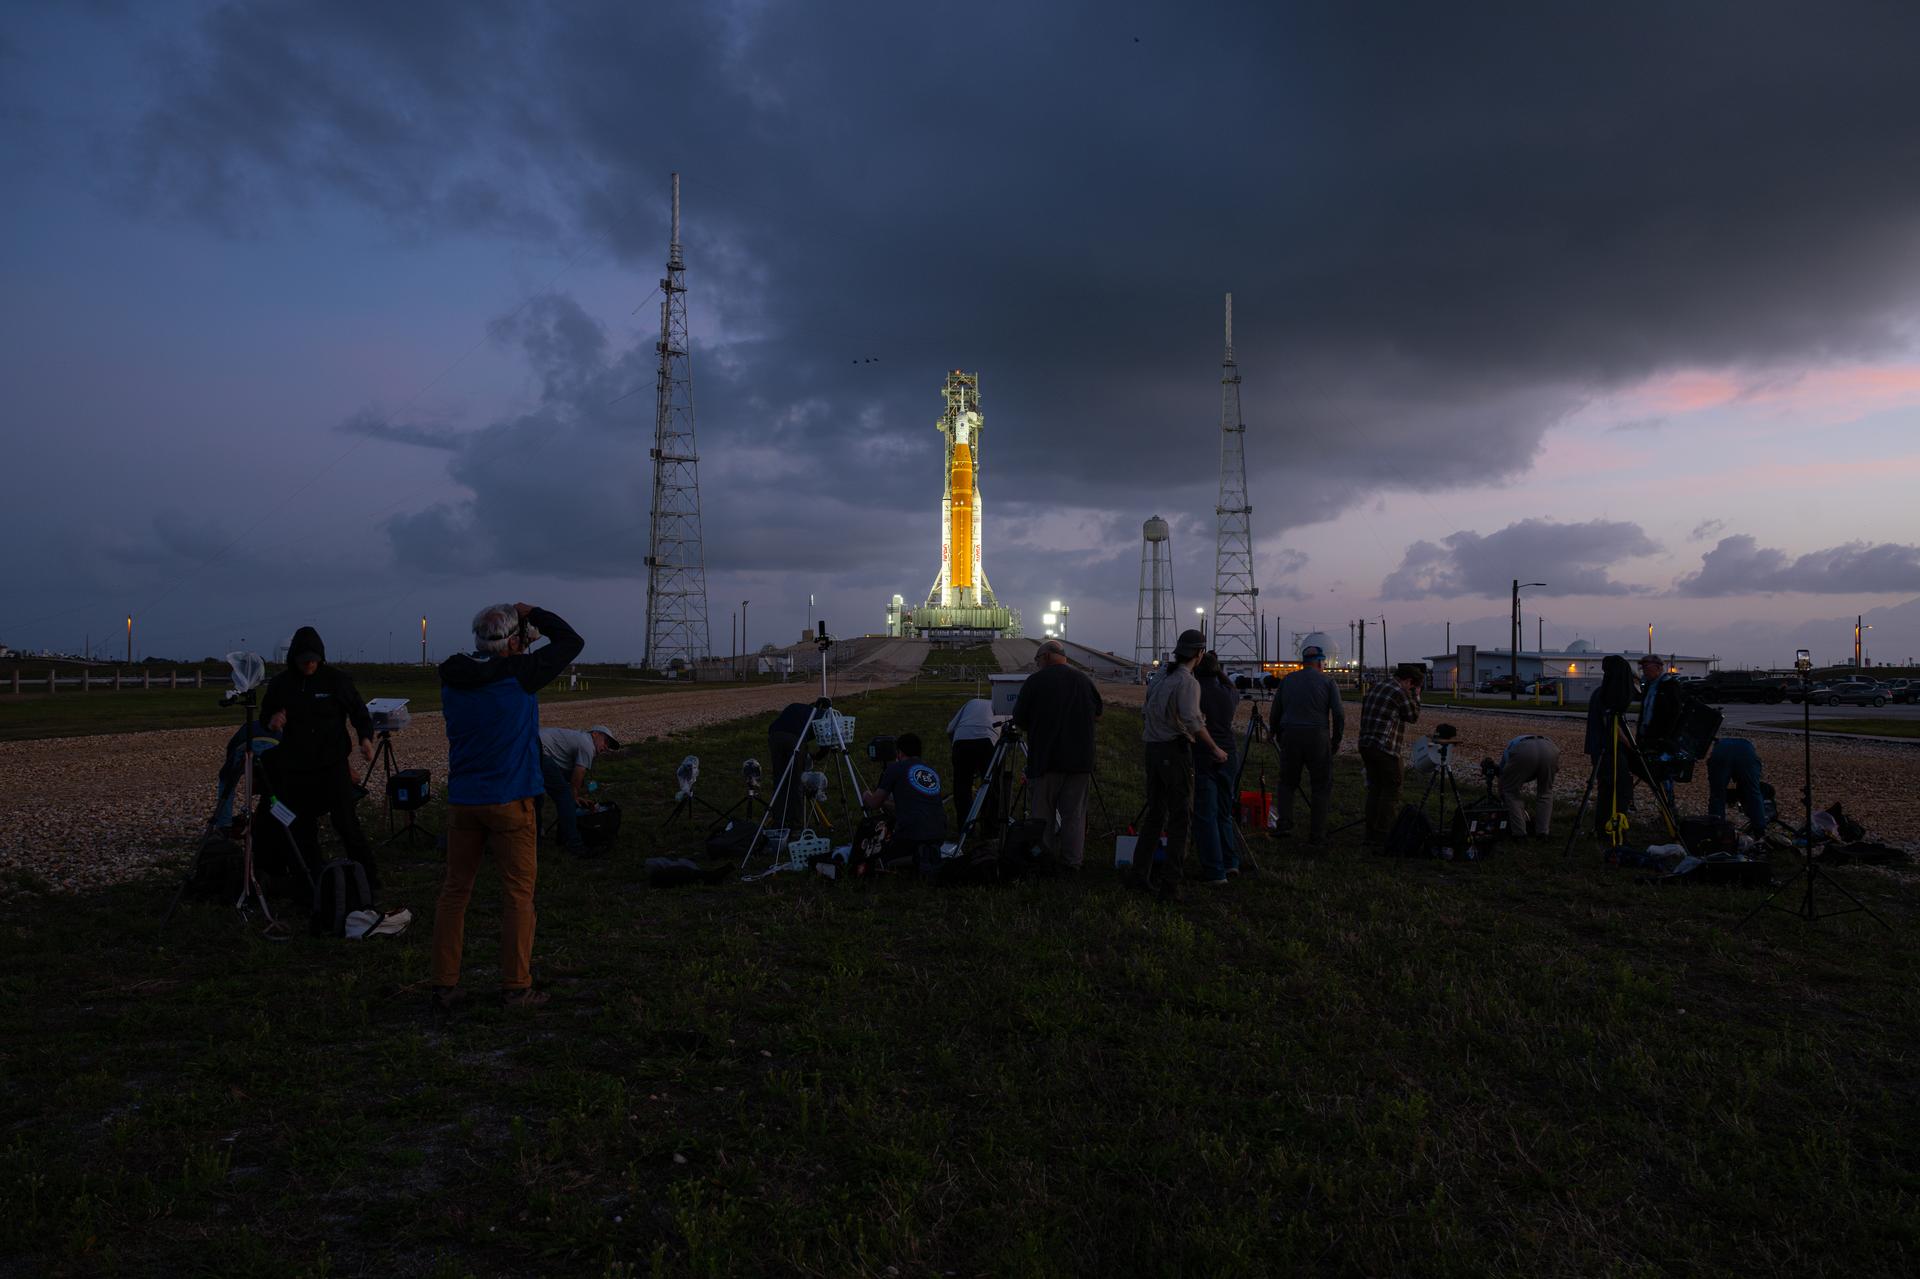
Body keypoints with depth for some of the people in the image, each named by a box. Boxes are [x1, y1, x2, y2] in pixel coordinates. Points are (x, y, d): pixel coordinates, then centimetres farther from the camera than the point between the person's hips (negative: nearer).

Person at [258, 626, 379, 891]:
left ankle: (368, 878, 1)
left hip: (332, 763, -3)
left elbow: (359, 712, 5)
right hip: (294, 769, 3)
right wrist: (271, 722, -6)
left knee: (346, 823, -8)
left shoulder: (337, 679, -1)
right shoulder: (280, 683, 6)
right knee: (302, 830, 7)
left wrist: (366, 738, -12)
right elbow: (265, 715, 18)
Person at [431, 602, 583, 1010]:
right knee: (517, 893, 3)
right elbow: (571, 642, -4)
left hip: (462, 800, 5)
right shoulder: (520, 674, -12)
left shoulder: (453, 680, 3)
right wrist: (532, 613, 7)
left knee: (455, 889, 13)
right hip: (510, 800, -5)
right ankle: (515, 987, 7)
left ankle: (444, 983, 16)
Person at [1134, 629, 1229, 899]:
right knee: (1181, 818, -1)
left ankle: (1140, 874, 16)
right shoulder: (1188, 682, -12)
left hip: (1153, 751, 8)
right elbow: (1192, 721, -23)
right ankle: (1170, 883, -3)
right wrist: (1215, 749, -14)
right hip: (1175, 752, -8)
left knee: (1155, 813, 15)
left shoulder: (1160, 678, 13)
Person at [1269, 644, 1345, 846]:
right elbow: (1339, 713, -4)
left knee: (1287, 782, 15)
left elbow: (1275, 713, 12)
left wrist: (1279, 738, 22)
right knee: (1321, 786, 6)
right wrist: (1336, 740, 6)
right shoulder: (1327, 681, 3)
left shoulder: (1287, 680, 12)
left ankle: (1284, 822, -3)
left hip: (1290, 736, 2)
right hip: (1318, 737, -2)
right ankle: (1316, 836, 6)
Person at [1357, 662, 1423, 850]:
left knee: (1375, 789, 15)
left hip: (1365, 744, 9)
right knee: (1391, 793, -2)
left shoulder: (1375, 687, 17)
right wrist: (1416, 697, 13)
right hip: (1385, 749, -9)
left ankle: (1371, 836, 18)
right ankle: (1383, 840, -4)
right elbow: (1413, 717, 0)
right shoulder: (1400, 692, -10)